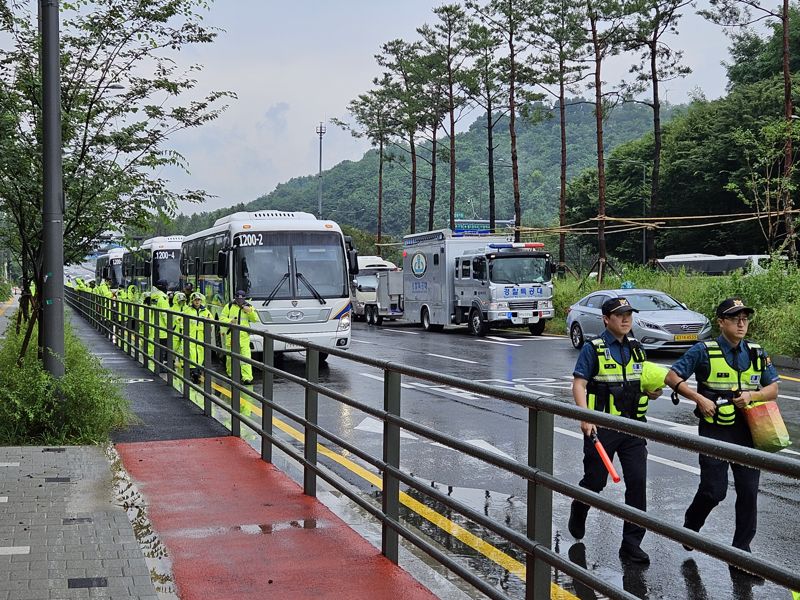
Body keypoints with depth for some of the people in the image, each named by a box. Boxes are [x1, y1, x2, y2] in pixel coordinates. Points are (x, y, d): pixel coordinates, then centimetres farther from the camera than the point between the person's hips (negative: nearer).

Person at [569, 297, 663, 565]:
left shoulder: (637, 349, 12)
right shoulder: (593, 349, -5)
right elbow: (579, 384, -11)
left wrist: (653, 392, -1)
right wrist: (585, 417, -24)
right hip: (601, 427, -4)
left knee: (637, 481, -4)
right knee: (596, 480, 7)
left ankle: (632, 544, 1)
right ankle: (578, 511, 40)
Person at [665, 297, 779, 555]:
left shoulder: (756, 353, 6)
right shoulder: (704, 351, -6)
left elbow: (773, 389, 11)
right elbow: (672, 377, -5)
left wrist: (752, 395, -10)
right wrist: (700, 399, -15)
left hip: (747, 431, 4)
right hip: (714, 431, -4)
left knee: (748, 491, 3)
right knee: (714, 490, -4)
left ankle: (742, 547, 17)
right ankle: (691, 525, 26)